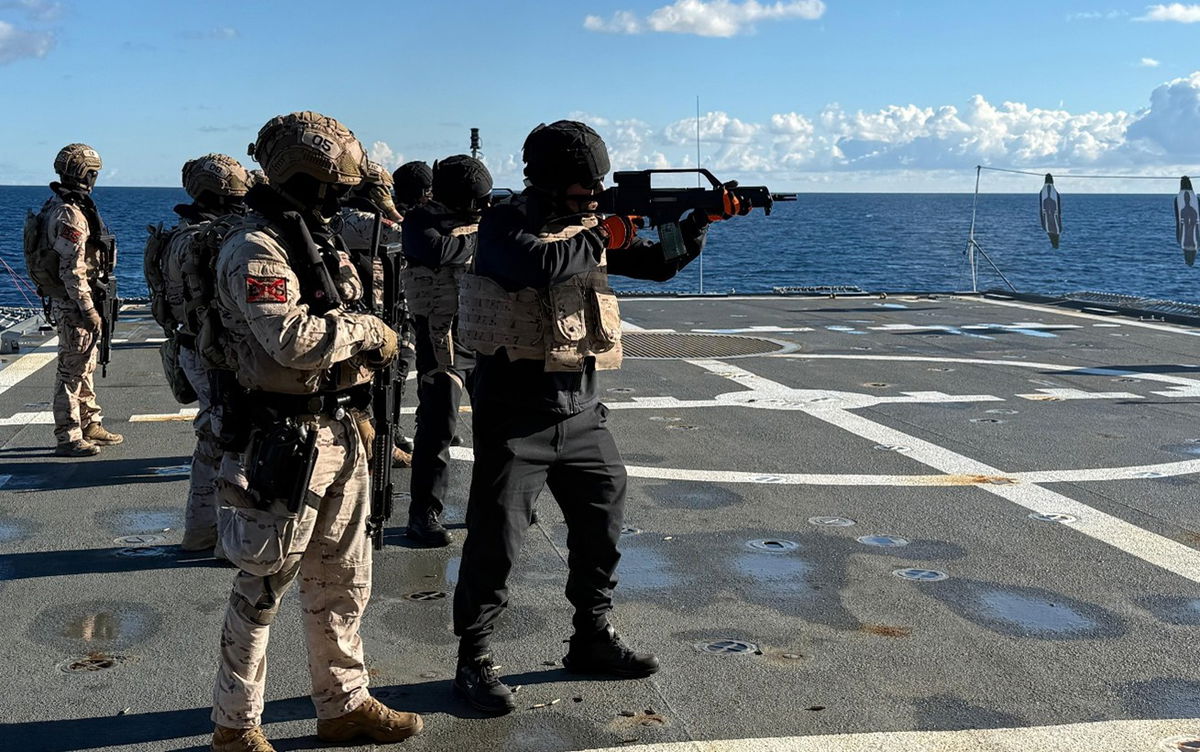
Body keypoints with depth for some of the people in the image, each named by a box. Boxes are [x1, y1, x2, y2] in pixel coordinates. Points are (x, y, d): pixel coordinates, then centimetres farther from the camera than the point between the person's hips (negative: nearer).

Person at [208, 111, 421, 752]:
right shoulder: (255, 250, -16)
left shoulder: (319, 240, 13)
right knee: (262, 590, 3)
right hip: (282, 441, -9)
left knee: (343, 582, 17)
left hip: (337, 433, 9)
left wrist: (361, 358, 6)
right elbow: (294, 339, -29)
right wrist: (369, 332, -15)